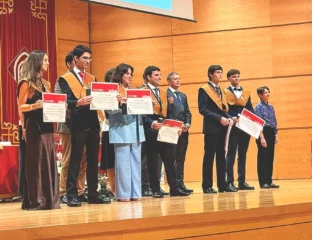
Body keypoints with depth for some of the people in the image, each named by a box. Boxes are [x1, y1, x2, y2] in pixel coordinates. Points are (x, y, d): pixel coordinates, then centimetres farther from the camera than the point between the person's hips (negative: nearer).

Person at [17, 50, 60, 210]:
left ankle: (49, 199, 10)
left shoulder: (45, 84, 16)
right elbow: (21, 107, -10)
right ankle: (34, 201, -2)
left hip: (46, 126, 7)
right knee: (35, 163, -6)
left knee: (49, 162, 6)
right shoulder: (26, 83, -6)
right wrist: (34, 106, -28)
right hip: (34, 127, -7)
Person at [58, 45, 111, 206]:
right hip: (78, 124, -6)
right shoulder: (66, 79, -1)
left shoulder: (92, 78, 18)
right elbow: (65, 102, -11)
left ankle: (93, 194, 15)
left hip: (93, 123, 6)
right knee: (75, 160, -4)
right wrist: (77, 103, -30)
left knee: (93, 160, 9)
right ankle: (72, 195, -2)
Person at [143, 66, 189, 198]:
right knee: (152, 160, 0)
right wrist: (151, 123, -26)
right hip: (151, 129, -6)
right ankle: (155, 190, 4)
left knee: (169, 159, 3)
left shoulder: (163, 92, 19)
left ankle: (174, 188, 5)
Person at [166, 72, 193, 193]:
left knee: (181, 159, 8)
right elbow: (167, 113, -11)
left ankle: (180, 183, 11)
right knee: (172, 159, -6)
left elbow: (187, 112, 18)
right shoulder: (166, 94, -4)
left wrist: (187, 124, -1)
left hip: (184, 130, 8)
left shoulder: (183, 95, 22)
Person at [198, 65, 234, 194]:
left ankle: (222, 185, 11)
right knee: (209, 156, -4)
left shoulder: (221, 90, 19)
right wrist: (219, 118, -19)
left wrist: (228, 118, 0)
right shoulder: (204, 90, -5)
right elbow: (203, 109, -13)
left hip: (222, 128, 7)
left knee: (221, 156, 8)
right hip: (211, 127, -7)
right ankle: (207, 186, -1)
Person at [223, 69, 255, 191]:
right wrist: (231, 118, -22)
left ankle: (242, 181, 12)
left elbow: (250, 109, 13)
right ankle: (230, 182, -4)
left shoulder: (246, 92, 16)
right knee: (231, 155, -4)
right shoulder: (225, 92, 1)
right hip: (232, 127, -5)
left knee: (243, 155, 8)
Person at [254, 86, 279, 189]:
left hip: (271, 133, 7)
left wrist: (276, 136, 11)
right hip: (263, 133, -7)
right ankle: (263, 182, -1)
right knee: (262, 158, -3)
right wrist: (262, 137, -19)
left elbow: (274, 122, 17)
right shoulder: (259, 107, -7)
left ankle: (269, 181, 13)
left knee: (270, 158, 8)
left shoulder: (271, 107, 14)